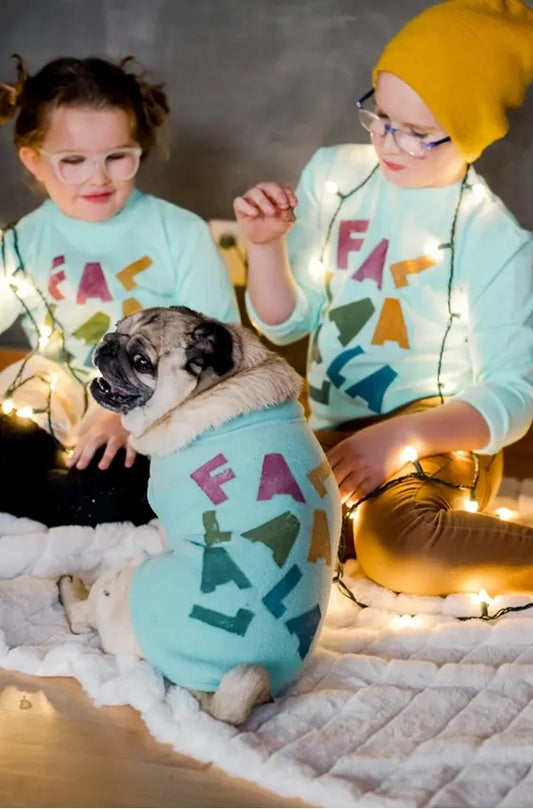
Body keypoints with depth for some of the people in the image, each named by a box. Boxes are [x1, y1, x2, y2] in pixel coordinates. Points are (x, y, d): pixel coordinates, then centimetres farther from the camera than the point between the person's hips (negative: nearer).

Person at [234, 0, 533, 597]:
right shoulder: (332, 174, 3)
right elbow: (285, 323, 9)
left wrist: (402, 436, -24)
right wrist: (265, 244, -10)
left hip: (435, 440, -5)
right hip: (328, 434, 5)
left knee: (400, 547, -36)